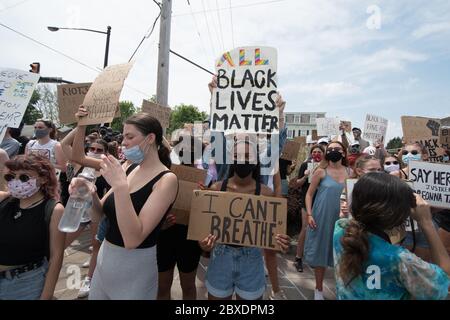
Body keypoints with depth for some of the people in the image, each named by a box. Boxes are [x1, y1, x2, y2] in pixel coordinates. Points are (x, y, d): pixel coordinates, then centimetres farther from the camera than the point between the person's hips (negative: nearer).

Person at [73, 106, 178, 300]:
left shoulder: (166, 179, -21)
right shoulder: (130, 169, 1)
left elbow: (133, 239, -28)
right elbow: (100, 211, 6)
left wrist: (120, 185, -31)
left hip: (134, 268, -6)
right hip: (105, 258, 7)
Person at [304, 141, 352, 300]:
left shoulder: (350, 172, 4)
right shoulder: (321, 171, -4)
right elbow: (309, 194, -2)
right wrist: (309, 214, -10)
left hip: (342, 218, 2)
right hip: (322, 218, -2)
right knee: (320, 251, 8)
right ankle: (319, 289, 27)